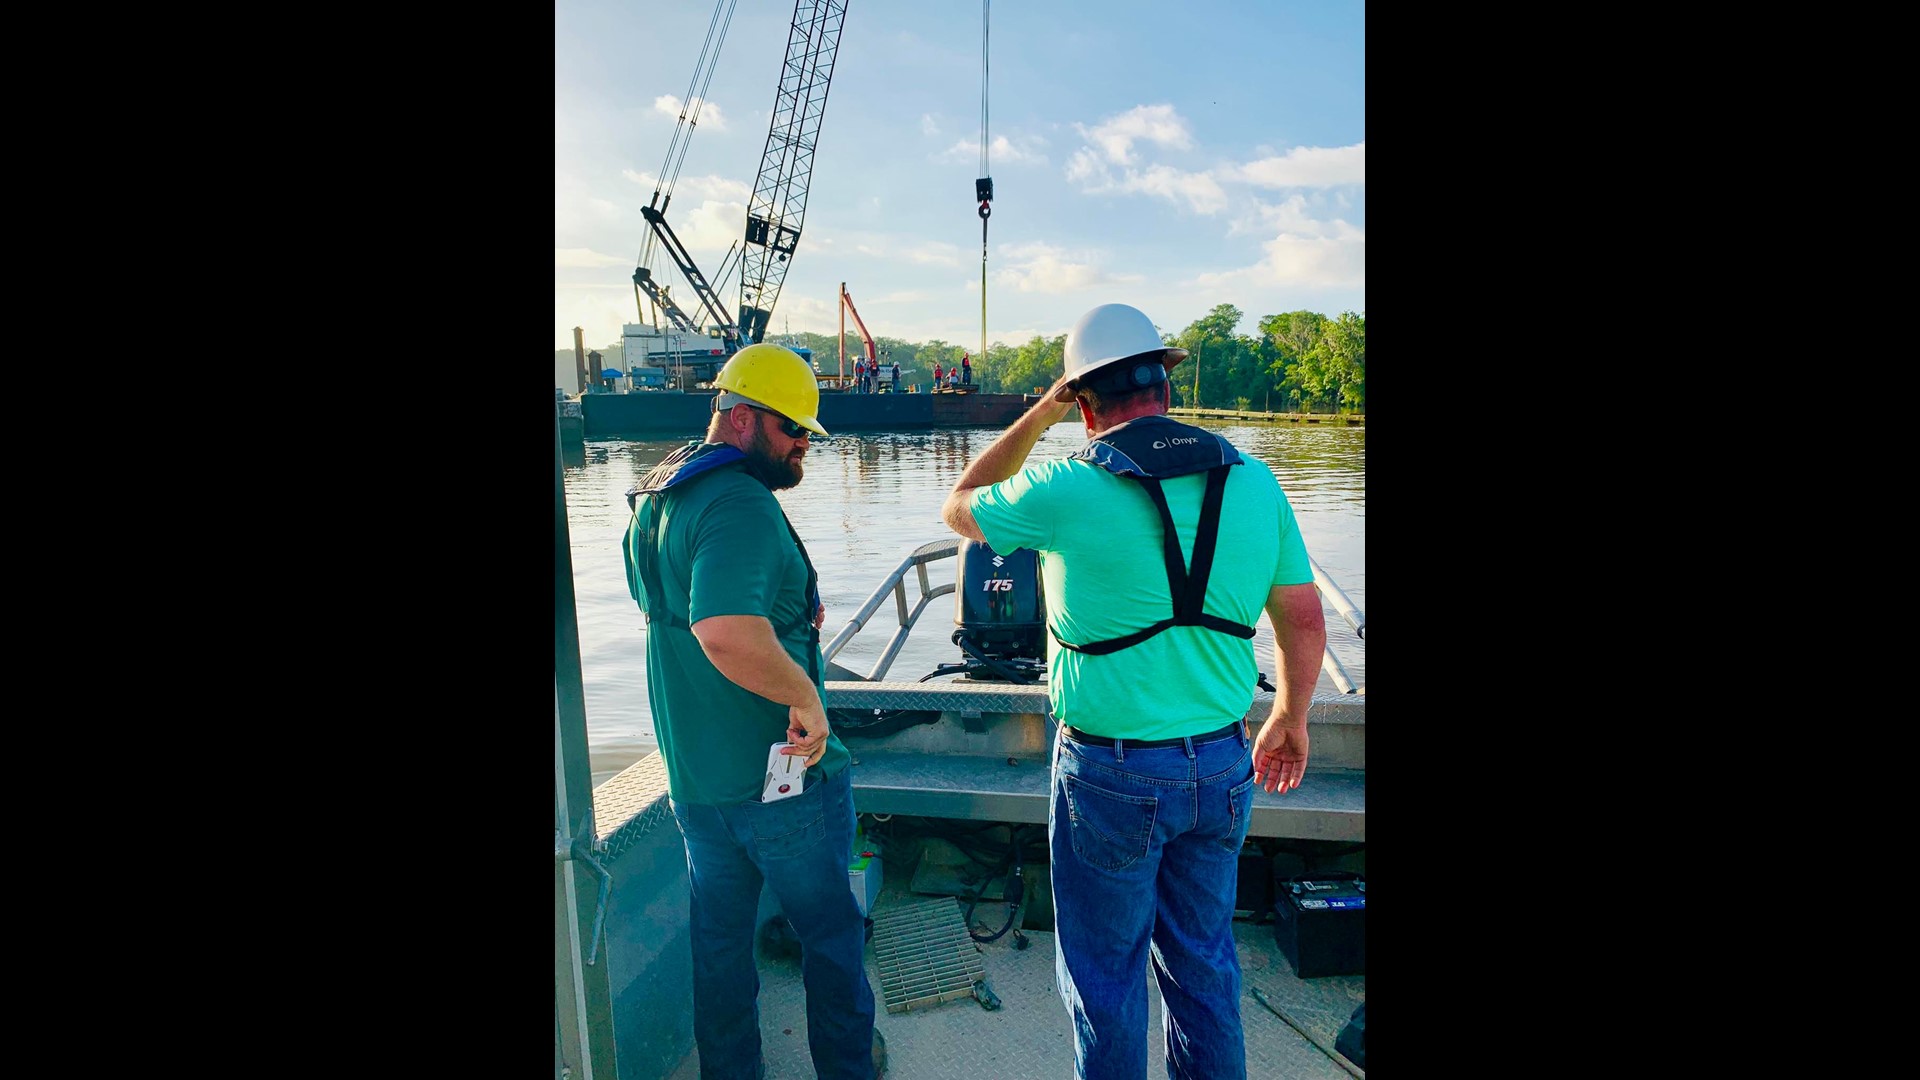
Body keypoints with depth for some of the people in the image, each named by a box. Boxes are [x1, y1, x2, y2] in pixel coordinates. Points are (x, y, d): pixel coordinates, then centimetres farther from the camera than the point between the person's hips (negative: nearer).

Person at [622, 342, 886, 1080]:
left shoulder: (656, 499, 8)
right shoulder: (742, 502, -24)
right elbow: (726, 633, -40)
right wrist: (805, 694, -26)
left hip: (692, 771, 8)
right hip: (779, 770, -8)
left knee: (718, 933, 22)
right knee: (829, 927, 15)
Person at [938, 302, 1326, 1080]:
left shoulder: (1065, 490, -17)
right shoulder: (1253, 481, -4)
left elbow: (959, 507, 4)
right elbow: (1304, 621, 4)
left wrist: (1040, 413, 5)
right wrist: (1290, 717, 19)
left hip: (1112, 773, -4)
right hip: (1222, 766, 5)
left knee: (1105, 973, 16)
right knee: (1203, 964, 24)